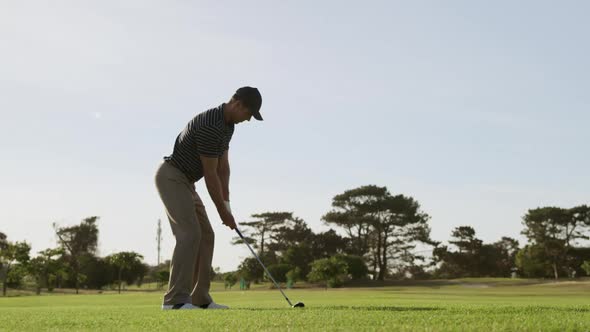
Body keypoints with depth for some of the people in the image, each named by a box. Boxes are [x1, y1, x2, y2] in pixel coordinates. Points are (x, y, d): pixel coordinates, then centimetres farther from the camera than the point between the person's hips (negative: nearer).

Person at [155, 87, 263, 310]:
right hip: (171, 177, -10)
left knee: (205, 236, 7)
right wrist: (222, 211, -14)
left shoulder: (227, 125, 8)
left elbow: (223, 166, 8)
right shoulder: (209, 126, -25)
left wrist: (226, 204, 0)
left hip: (184, 181, 10)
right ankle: (176, 299, -19)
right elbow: (210, 173, -21)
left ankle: (199, 299, 9)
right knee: (189, 234, -19)